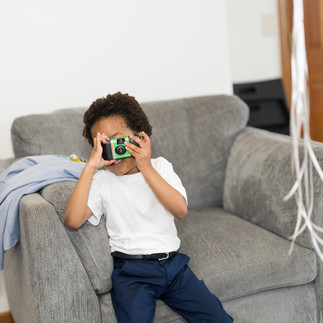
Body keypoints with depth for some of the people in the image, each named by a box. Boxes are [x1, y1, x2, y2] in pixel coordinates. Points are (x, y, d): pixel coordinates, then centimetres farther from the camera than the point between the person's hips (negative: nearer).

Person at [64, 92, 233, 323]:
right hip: (132, 270, -2)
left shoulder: (160, 167, 7)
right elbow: (73, 220, -16)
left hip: (172, 262, 2)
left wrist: (146, 168, -15)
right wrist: (90, 167, -17)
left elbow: (180, 211, -9)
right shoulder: (102, 180, 1)